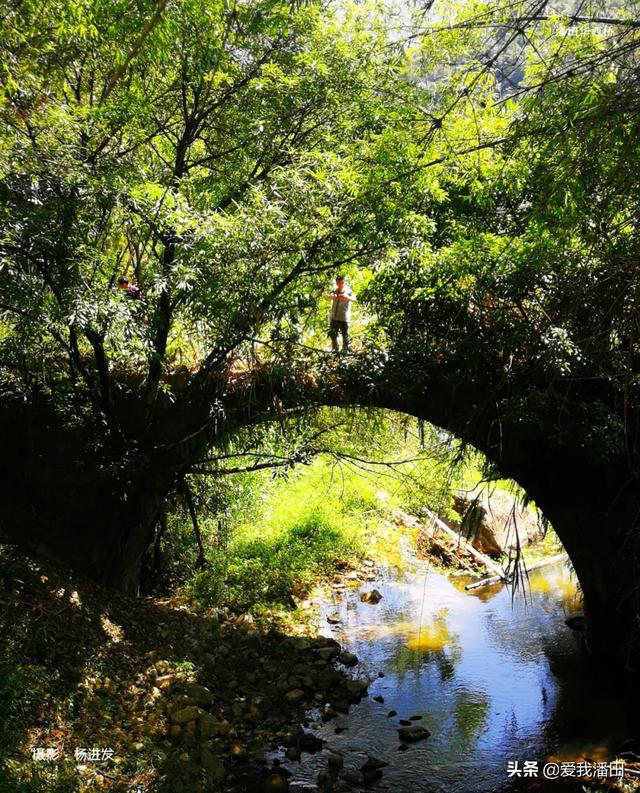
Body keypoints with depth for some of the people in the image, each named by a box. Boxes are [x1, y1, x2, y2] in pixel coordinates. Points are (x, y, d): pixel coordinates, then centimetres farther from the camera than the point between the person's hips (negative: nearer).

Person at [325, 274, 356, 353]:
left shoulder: (348, 291, -6)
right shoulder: (334, 291, 3)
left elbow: (354, 299, -24)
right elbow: (327, 297, -14)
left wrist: (346, 297, -45)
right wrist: (331, 296, -40)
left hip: (344, 318, -4)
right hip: (333, 317, 4)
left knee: (345, 335, -3)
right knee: (333, 334, 16)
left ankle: (345, 349, 12)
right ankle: (335, 349, 34)